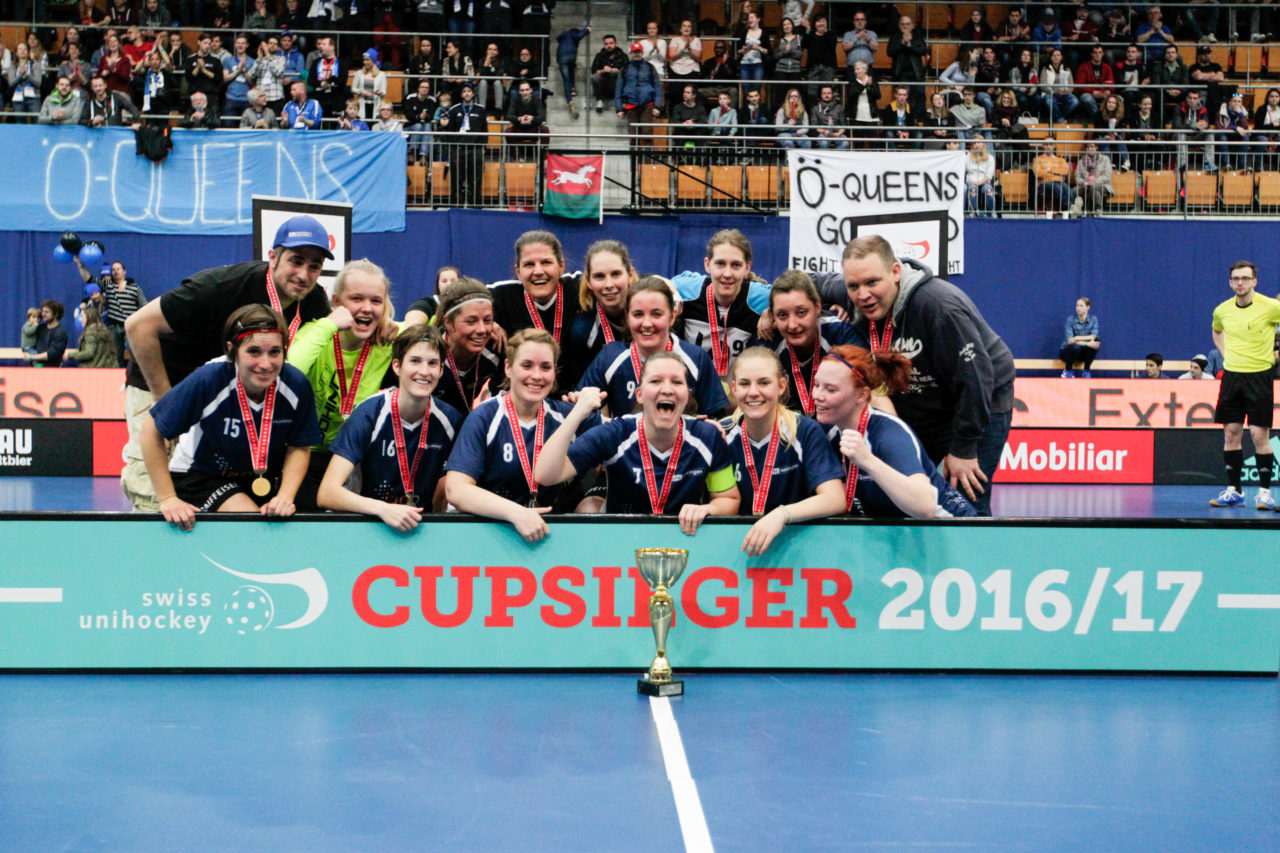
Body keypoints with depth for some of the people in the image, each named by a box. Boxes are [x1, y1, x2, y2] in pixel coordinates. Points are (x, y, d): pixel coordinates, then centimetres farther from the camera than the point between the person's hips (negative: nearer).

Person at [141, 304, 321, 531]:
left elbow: (299, 447, -5)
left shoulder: (296, 385, -20)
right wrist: (167, 499, -19)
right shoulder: (208, 381, -30)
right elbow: (152, 430, -20)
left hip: (265, 477, 5)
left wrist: (285, 497, -19)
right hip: (200, 476, -5)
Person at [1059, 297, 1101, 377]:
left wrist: (1077, 338, -28)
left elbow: (1093, 336, -17)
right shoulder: (1070, 319, -12)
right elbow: (1069, 340, -23)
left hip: (1084, 353, 3)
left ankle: (1086, 370, -11)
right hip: (1067, 351, -3)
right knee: (1075, 346, -37)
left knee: (1096, 341, -26)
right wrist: (1086, 343, -34)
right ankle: (1068, 370, -8)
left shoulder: (1093, 319, -3)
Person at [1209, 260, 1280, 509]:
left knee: (1259, 435, -6)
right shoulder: (1222, 311, 5)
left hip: (1259, 375, -4)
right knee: (1231, 433, 4)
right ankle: (1233, 491, 11)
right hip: (1231, 375, 4)